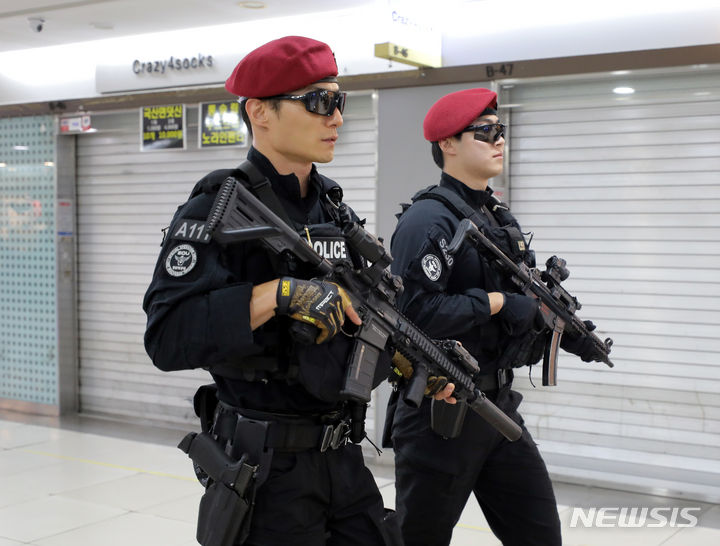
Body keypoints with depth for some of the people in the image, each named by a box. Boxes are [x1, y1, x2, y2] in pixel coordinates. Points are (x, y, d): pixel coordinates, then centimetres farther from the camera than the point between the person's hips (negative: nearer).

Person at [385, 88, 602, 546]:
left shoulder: (500, 217, 14)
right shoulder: (428, 219, -15)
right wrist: (496, 302, -19)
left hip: (498, 405, 8)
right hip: (440, 415, -8)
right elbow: (415, 310, -27)